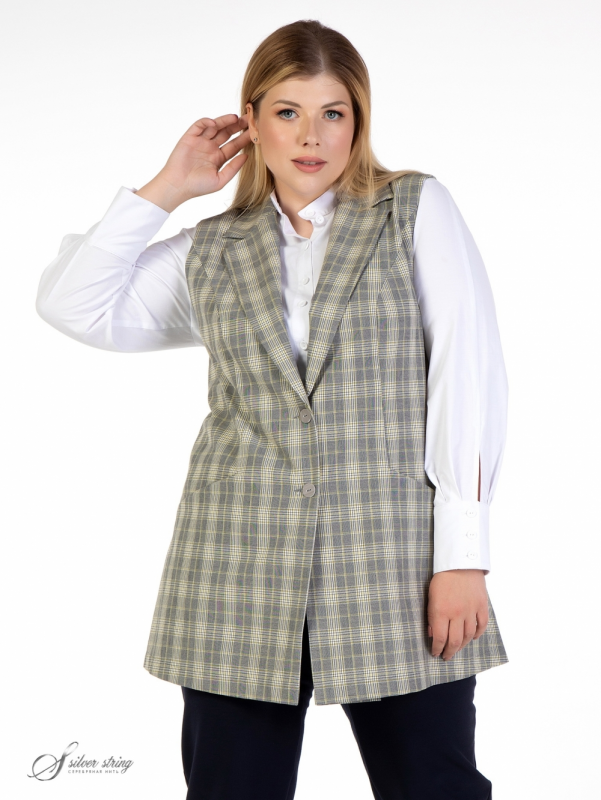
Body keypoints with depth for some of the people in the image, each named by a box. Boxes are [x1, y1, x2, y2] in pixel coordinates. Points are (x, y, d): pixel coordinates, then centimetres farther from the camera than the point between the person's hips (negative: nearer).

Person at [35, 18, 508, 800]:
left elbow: (470, 374, -2)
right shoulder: (211, 252, 15)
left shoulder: (418, 209, 7)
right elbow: (72, 304, 11)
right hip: (239, 573, 3)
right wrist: (164, 189, 10)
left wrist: (463, 552, -9)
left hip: (395, 562, -2)